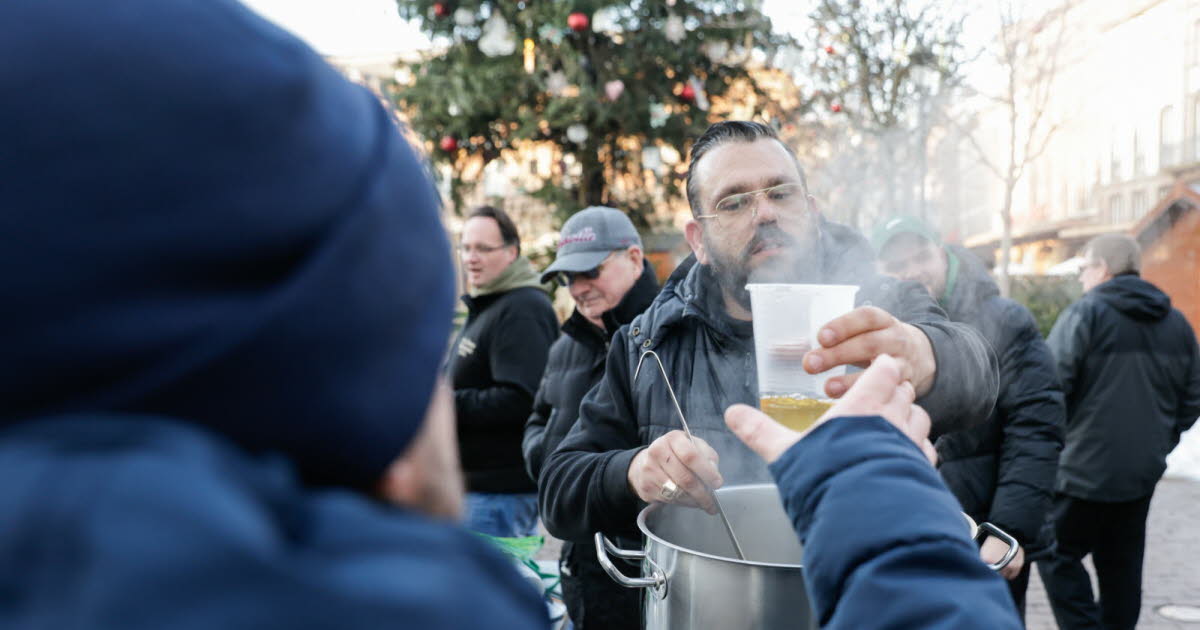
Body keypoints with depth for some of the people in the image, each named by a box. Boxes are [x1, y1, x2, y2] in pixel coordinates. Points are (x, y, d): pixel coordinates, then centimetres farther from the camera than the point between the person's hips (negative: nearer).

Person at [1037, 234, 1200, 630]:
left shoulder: (1085, 314, -11)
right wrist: (1158, 441, 21)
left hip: (1084, 468, -6)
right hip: (1143, 471, 6)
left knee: (1058, 556, 4)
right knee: (1122, 563, 16)